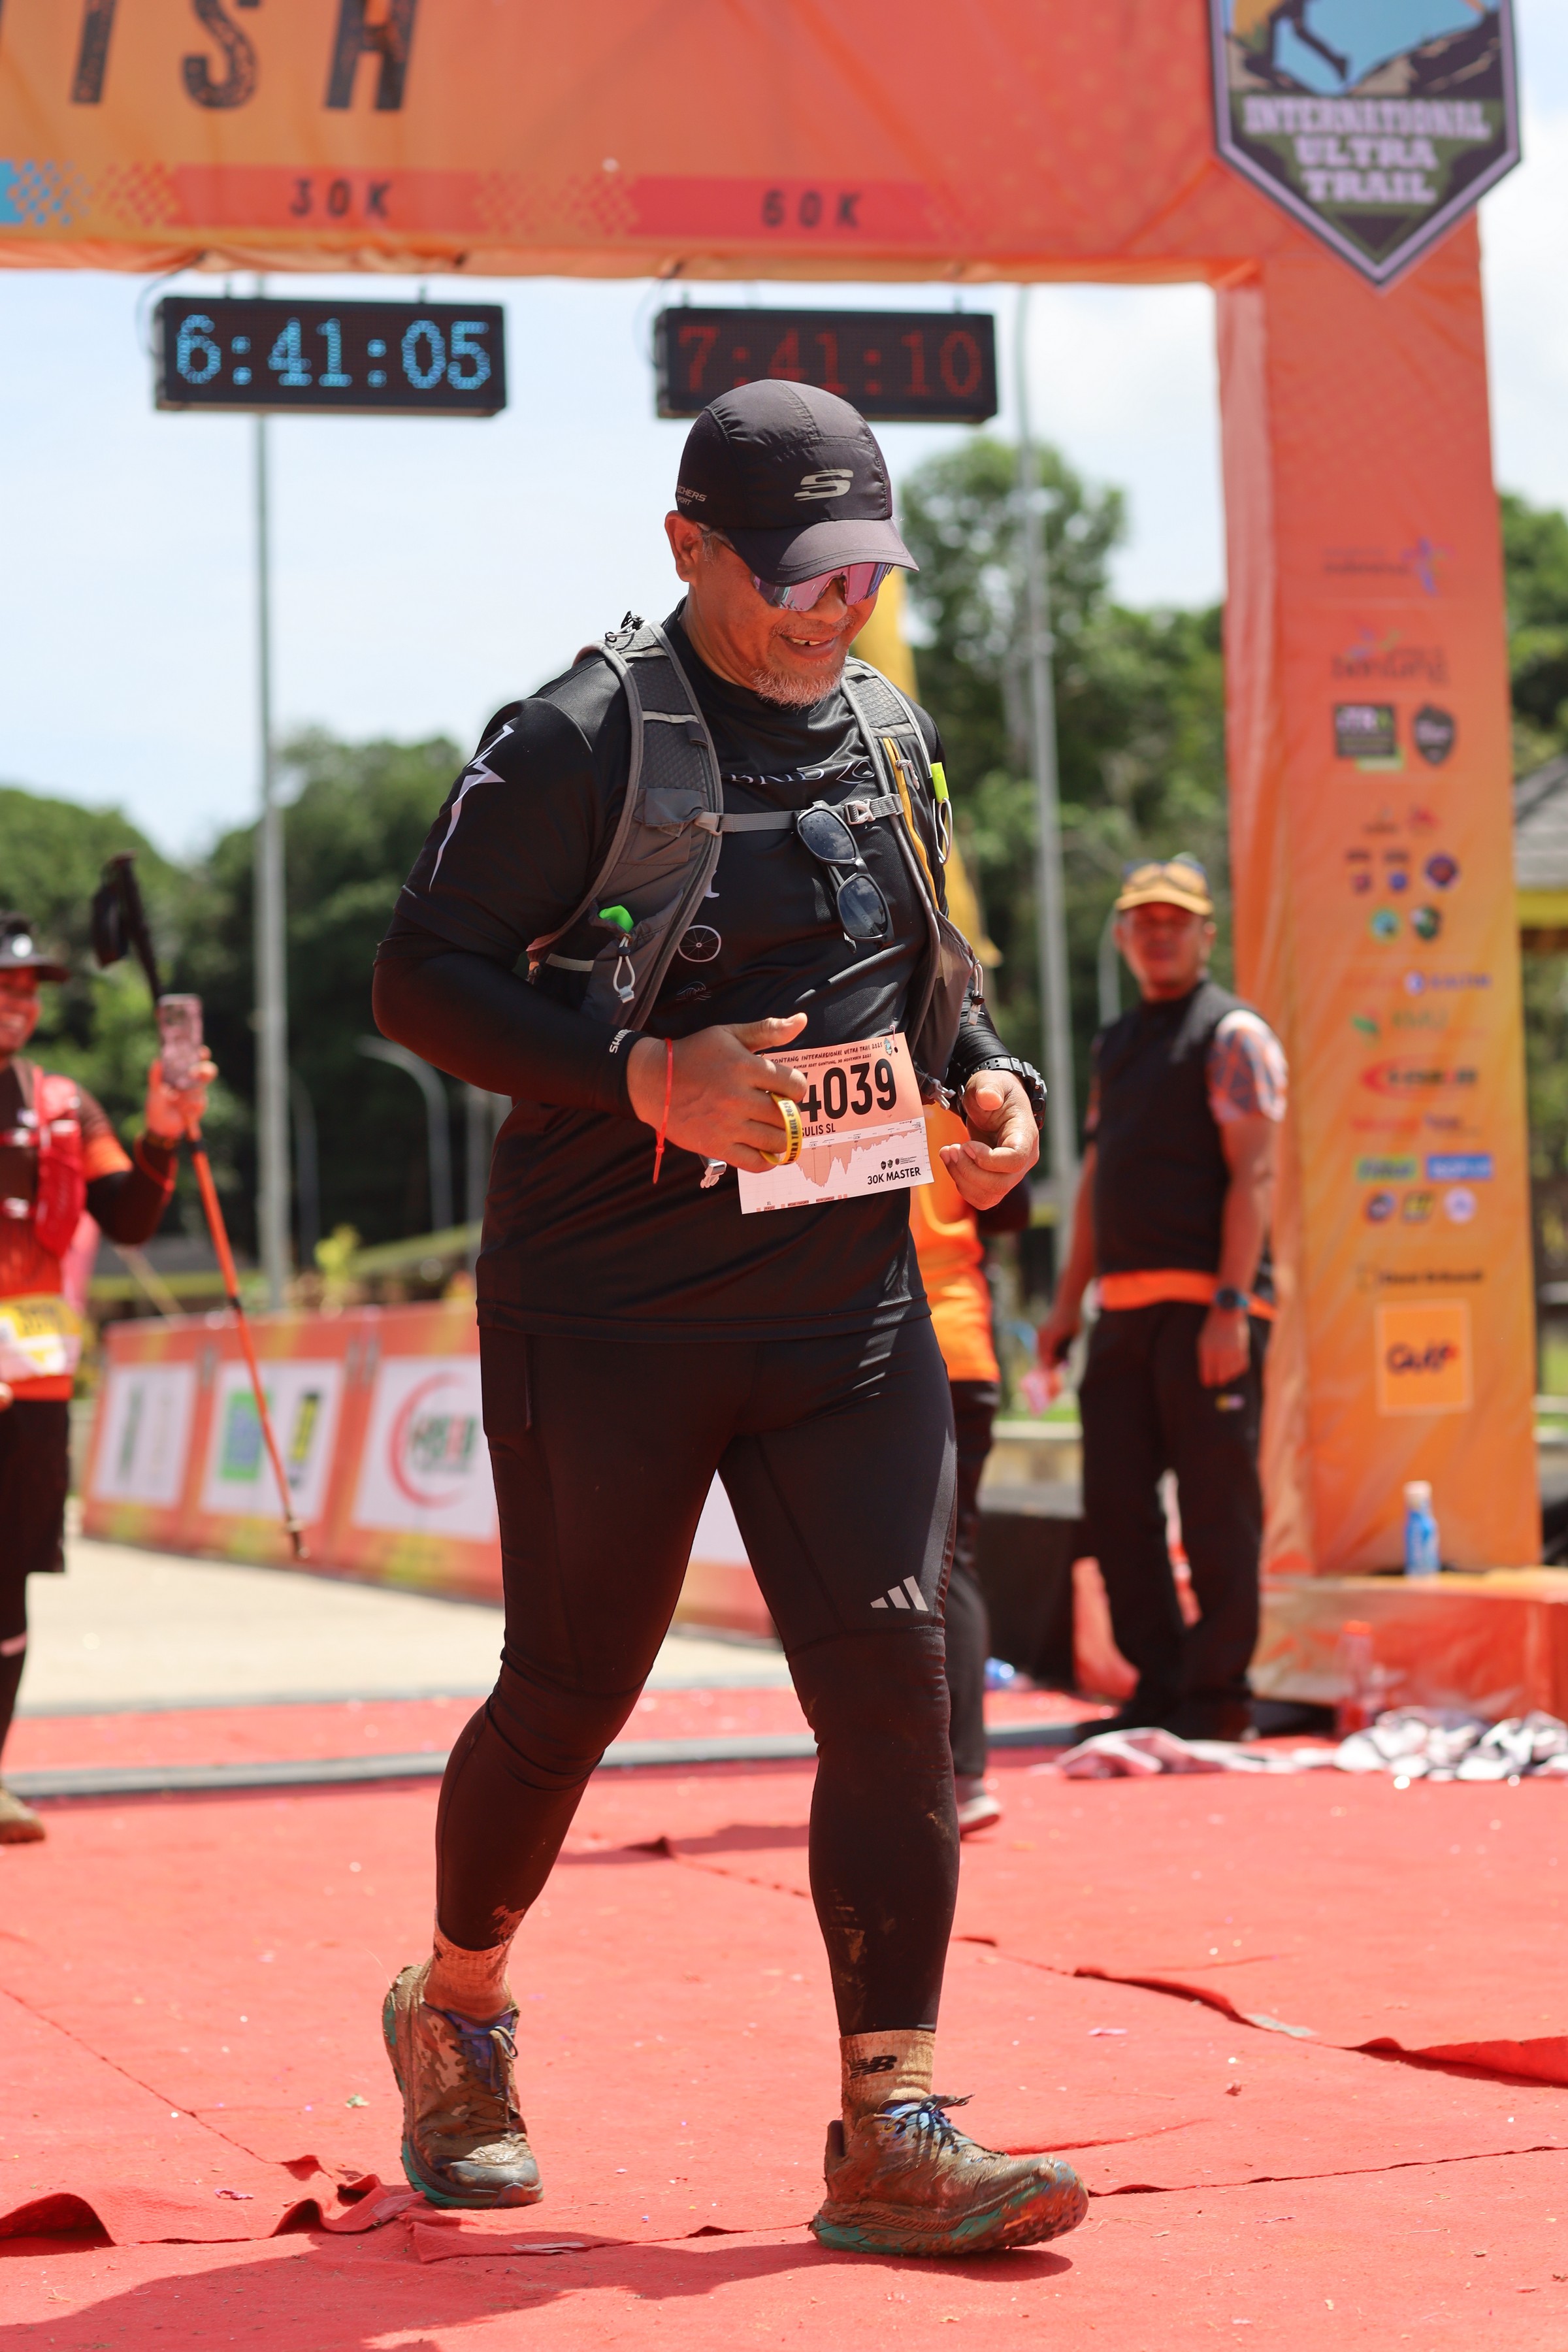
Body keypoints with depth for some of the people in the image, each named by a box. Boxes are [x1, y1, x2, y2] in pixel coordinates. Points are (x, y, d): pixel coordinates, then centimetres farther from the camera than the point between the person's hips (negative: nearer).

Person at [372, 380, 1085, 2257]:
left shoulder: (894, 745, 11)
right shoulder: (581, 740, -8)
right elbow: (422, 978, -10)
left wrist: (986, 1081, 2)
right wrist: (645, 1078, -23)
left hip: (847, 1307, 5)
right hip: (608, 1310, -5)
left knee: (891, 1677, -6)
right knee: (572, 1689, 5)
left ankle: (890, 2134, -2)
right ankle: (455, 2012, 33)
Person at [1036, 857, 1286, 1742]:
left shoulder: (1232, 1032, -3)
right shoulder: (1116, 1044, 21)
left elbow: (1254, 1173, -11)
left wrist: (1231, 1304, -20)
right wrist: (1069, 1302, 18)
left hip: (1206, 1305, -7)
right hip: (1128, 1305, 8)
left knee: (1216, 1506, -4)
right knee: (1116, 1502, 5)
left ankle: (1218, 1696, 2)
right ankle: (1159, 1686, 13)